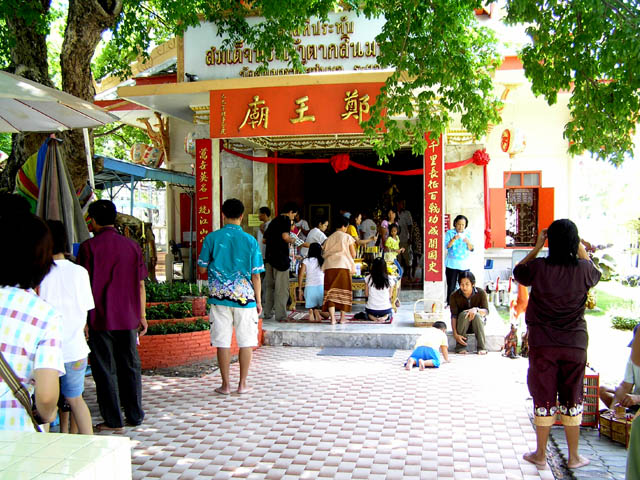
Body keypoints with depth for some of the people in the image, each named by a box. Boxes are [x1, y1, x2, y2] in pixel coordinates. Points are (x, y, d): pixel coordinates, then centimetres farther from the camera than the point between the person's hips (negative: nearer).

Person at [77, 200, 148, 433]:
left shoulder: (89, 247, -7)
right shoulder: (132, 246, 4)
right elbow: (140, 284, 5)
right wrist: (142, 316, 12)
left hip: (100, 319, -3)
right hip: (128, 318, 4)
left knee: (105, 370, 5)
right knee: (130, 367, 13)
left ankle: (113, 421, 9)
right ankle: (134, 416, 20)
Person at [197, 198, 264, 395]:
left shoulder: (211, 238, -3)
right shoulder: (250, 241, -3)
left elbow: (202, 269, 2)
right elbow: (255, 275, -1)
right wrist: (258, 301, 8)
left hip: (219, 297, 1)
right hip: (244, 297, 0)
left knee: (222, 342, 7)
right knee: (246, 342, 9)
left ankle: (225, 385, 13)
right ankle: (242, 384, 14)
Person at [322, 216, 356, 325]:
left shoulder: (329, 238, 14)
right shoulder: (347, 237, 5)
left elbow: (324, 254, 12)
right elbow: (353, 254, 4)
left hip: (329, 266, 2)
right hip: (343, 266, -2)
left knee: (330, 292, 1)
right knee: (343, 292, 8)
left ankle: (332, 318, -6)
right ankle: (342, 317, 10)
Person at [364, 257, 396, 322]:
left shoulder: (368, 278, -11)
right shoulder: (390, 280, -10)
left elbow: (366, 294, -1)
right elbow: (390, 296, 0)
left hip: (371, 309, 0)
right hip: (385, 309, 0)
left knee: (368, 314, 35)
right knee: (390, 313, 35)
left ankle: (372, 317, 2)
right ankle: (385, 317, 2)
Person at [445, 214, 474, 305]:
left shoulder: (467, 234, 9)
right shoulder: (449, 233, 2)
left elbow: (471, 249, 5)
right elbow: (446, 246, -8)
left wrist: (468, 242, -15)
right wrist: (454, 239, -23)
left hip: (465, 264, 2)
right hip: (452, 264, -2)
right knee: (451, 286, 1)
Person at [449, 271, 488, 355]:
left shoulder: (481, 293, -13)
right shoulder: (454, 296, -14)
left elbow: (486, 311, -18)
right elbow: (453, 316, -19)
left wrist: (476, 309, -40)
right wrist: (455, 334, -31)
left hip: (477, 323, 0)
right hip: (461, 324, 0)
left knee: (476, 315, -33)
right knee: (464, 314, -33)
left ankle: (482, 347, -27)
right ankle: (460, 346, -25)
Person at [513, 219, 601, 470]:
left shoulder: (539, 267, -12)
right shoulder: (583, 269, -8)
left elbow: (518, 272, 10)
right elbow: (596, 275, 17)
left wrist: (537, 247, 10)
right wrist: (582, 251, 18)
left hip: (542, 344, -1)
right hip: (575, 344, 1)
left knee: (544, 398, 9)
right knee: (572, 399, 14)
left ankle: (540, 454, 21)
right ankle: (574, 456, 25)